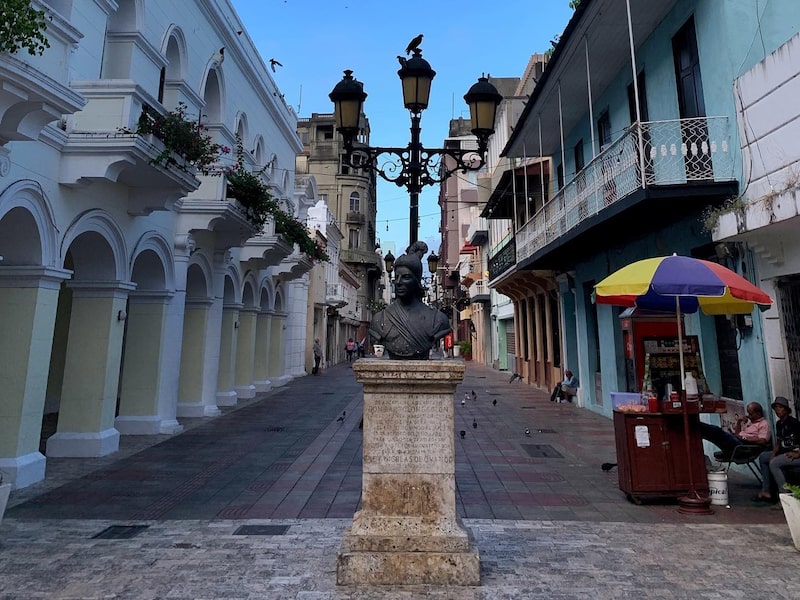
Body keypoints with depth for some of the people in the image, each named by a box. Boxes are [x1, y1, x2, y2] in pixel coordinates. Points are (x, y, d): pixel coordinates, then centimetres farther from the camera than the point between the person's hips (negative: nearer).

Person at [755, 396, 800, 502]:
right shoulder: (779, 424, 12)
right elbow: (778, 442, 17)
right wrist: (773, 453, 0)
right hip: (784, 451, 10)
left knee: (773, 463, -26)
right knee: (762, 457, 11)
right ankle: (766, 491, 9)